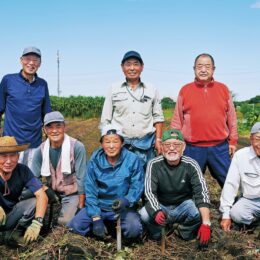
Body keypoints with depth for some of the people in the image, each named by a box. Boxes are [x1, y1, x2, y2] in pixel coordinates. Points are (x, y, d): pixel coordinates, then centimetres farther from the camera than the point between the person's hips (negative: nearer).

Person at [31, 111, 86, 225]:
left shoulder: (77, 147, -20)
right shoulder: (41, 150, -8)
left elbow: (81, 178, -16)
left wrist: (81, 207, -13)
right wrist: (45, 189, -26)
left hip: (72, 193, -4)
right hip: (51, 191, 4)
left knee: (65, 222, -18)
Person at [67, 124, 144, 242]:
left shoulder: (132, 160, -11)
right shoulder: (95, 160, -6)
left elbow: (137, 187, -10)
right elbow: (90, 191, -6)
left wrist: (126, 201, -31)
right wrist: (96, 218, -13)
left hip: (124, 208, -2)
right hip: (99, 206, 2)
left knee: (134, 229, -29)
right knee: (75, 226, -16)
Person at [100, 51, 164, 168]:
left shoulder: (151, 91, 9)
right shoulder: (114, 90, 7)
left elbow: (158, 118, 11)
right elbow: (105, 120, 7)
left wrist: (158, 139, 2)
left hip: (145, 145, 1)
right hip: (119, 144, 0)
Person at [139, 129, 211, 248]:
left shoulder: (191, 165, -15)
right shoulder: (154, 164, -13)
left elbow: (202, 193, -23)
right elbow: (149, 192, -20)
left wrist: (206, 223, -36)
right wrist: (157, 211, -41)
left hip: (183, 206, 0)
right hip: (161, 206, 0)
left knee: (198, 212, -32)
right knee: (144, 214, -31)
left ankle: (184, 230, 2)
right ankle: (157, 231, 4)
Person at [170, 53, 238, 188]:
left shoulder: (223, 89, 7)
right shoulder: (185, 90, 3)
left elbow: (231, 117, 10)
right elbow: (177, 120, 4)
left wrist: (233, 141, 9)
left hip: (220, 148, 1)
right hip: (192, 148, 0)